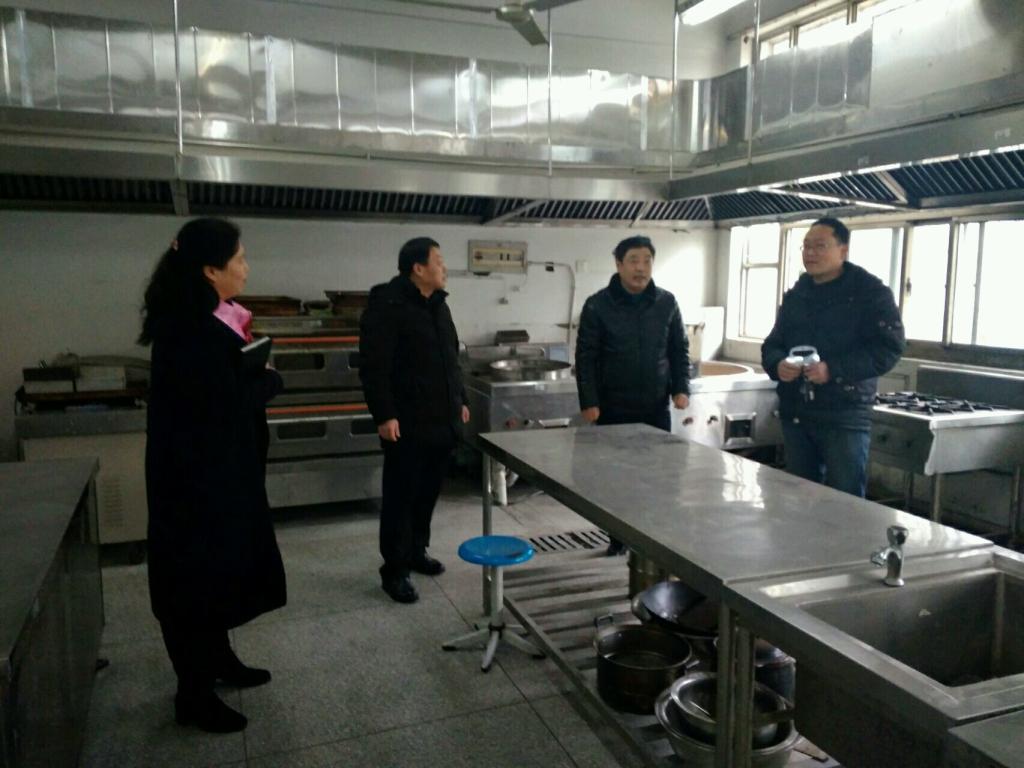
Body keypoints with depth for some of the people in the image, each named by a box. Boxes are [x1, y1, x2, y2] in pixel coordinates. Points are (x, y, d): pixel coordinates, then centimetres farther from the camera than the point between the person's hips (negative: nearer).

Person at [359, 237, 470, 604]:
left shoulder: (439, 305, 14)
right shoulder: (387, 305, -13)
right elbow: (373, 365, -17)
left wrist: (460, 400, 20)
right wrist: (384, 415, -20)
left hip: (442, 421, 8)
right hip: (407, 423, -8)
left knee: (428, 493, 17)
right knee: (401, 497, 1)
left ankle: (416, 552, 33)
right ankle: (394, 569, 12)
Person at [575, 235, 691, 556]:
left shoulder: (667, 303, 4)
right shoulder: (598, 306, -6)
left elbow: (679, 350, 11)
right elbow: (586, 357, -6)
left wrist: (681, 388, -1)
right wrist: (589, 402, -11)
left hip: (656, 408, 2)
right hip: (614, 409, -2)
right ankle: (619, 538, 20)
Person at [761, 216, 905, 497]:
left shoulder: (871, 293, -4)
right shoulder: (795, 295, 14)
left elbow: (889, 348, -14)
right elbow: (772, 344, 15)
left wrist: (833, 370, -25)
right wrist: (778, 365, -9)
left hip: (844, 418, -6)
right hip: (795, 414, 6)